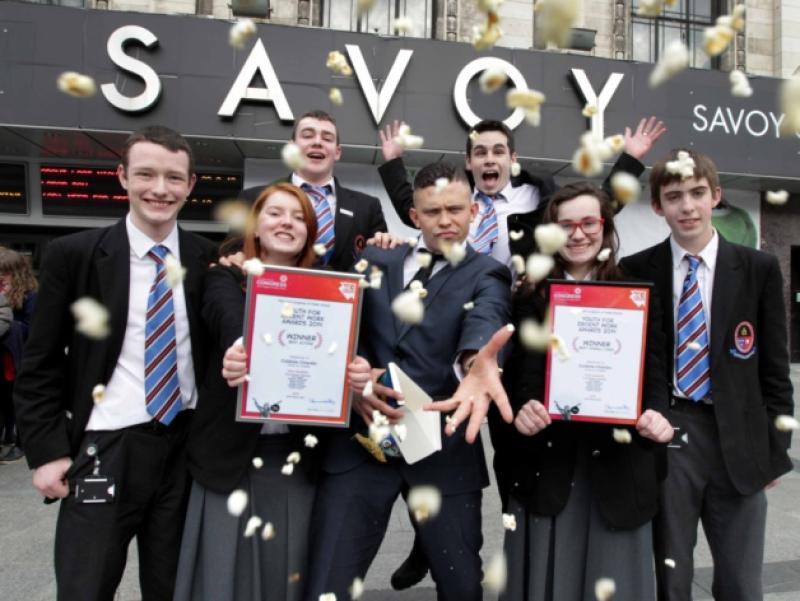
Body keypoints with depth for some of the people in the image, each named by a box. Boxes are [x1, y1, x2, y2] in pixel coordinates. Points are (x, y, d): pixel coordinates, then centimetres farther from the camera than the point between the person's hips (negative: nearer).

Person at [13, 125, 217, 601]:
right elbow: (40, 365, -1)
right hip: (105, 449, -2)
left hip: (187, 446, 2)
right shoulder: (74, 254, -4)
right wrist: (48, 452, -5)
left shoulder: (208, 258, 1)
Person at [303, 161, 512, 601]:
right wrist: (352, 371, -19)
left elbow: (485, 320, -18)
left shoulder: (487, 274, 4)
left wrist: (477, 363, -42)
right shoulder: (375, 262, 13)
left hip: (443, 446, -1)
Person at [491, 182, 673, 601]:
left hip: (617, 462, 1)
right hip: (544, 459, 0)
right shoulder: (529, 298, 4)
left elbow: (653, 373, 2)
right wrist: (518, 413, -20)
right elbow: (509, 377, -1)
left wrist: (656, 415, -18)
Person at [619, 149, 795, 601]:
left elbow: (774, 366, 3)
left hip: (737, 439, 1)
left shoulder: (760, 269, 1)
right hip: (665, 436, 0)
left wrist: (775, 448, 3)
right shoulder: (636, 271, -1)